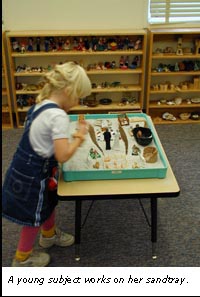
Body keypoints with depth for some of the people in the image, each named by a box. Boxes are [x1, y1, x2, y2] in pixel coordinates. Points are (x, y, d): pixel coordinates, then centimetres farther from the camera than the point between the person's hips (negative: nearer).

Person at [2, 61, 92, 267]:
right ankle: (22, 258, 37)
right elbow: (63, 156, -28)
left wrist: (71, 135, 8)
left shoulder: (40, 105, 2)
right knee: (34, 216, 14)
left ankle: (49, 235, 56)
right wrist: (79, 136, -14)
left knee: (49, 202, 30)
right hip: (33, 175, -9)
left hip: (26, 168, 9)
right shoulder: (58, 115, -27)